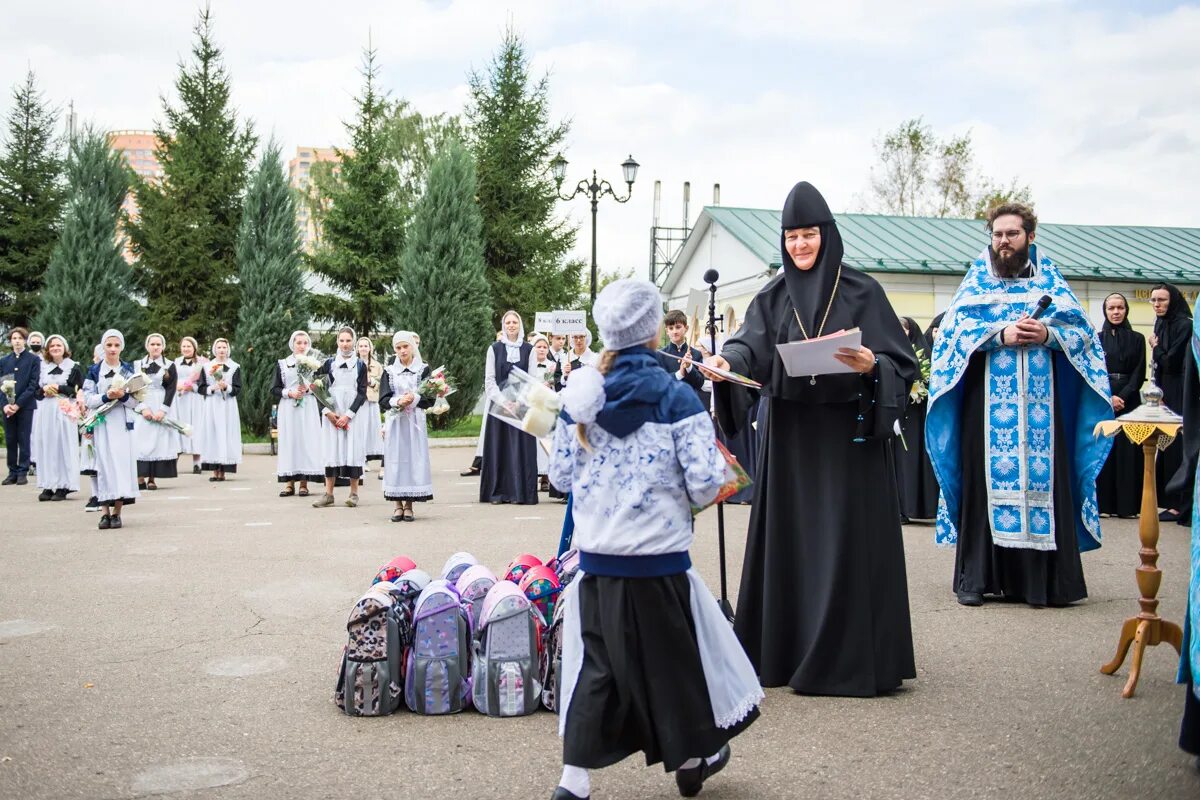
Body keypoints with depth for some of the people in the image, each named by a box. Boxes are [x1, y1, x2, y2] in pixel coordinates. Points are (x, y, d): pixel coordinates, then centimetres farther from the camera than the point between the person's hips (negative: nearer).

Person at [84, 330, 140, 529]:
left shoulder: (129, 369, 9)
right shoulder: (95, 371, 7)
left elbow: (136, 401, 5)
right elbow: (88, 399, 0)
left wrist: (123, 396, -15)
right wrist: (106, 396, -16)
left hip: (124, 423, 1)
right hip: (102, 423, 0)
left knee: (123, 462, -5)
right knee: (104, 464, -4)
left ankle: (117, 512, -1)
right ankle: (105, 511, 0)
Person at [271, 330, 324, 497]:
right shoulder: (282, 364, 9)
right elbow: (274, 389, 6)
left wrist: (308, 388, -12)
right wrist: (289, 393, -9)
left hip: (308, 408, -1)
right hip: (288, 408, 1)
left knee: (307, 441, -4)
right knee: (288, 441, -2)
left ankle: (304, 483, -2)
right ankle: (290, 483, 0)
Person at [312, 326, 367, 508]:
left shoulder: (360, 366, 4)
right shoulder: (328, 363, 6)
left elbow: (362, 393, -1)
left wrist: (348, 415, -11)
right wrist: (328, 411, -8)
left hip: (352, 414, -1)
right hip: (331, 414, 1)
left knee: (353, 449, -2)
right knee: (332, 450, 2)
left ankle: (354, 493, 5)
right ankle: (328, 494, 5)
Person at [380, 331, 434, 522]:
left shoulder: (423, 369, 3)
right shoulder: (389, 371, 8)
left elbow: (430, 399, -1)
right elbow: (383, 399, 1)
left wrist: (414, 399, -17)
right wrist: (397, 401, -17)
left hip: (415, 422, -1)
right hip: (395, 422, 1)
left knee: (414, 459, -3)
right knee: (395, 460, -1)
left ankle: (409, 506, 2)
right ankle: (398, 505, 3)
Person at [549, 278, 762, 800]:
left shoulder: (580, 395, 1)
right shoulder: (675, 396, -11)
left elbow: (561, 476, 5)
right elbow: (705, 483, -14)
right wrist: (711, 484, 8)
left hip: (595, 556, 4)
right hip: (657, 558, -3)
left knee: (597, 659, 11)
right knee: (671, 654, 13)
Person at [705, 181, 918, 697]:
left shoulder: (862, 291, 0)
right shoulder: (773, 296, 8)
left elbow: (901, 359, -3)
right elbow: (751, 346, -8)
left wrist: (872, 365, -24)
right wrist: (726, 360, -30)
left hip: (848, 435, -3)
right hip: (789, 436, 3)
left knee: (848, 543, -2)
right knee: (789, 541, 6)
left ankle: (850, 656, 7)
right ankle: (785, 650, 16)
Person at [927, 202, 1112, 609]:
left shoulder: (1050, 280, 14)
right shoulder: (977, 281, 11)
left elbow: (1082, 331, 9)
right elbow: (955, 328, -1)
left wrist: (1048, 335, -11)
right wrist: (1000, 335, -14)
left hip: (1042, 405, 1)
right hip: (988, 405, -1)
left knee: (1044, 479, -4)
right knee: (987, 479, -4)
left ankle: (1044, 578, 1)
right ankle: (977, 576, 1)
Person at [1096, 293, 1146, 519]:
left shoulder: (1137, 339, 8)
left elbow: (1140, 373, 2)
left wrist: (1122, 396, -11)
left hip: (1129, 401, 0)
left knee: (1128, 450, -3)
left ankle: (1128, 504, 0)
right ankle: (1104, 503, 0)